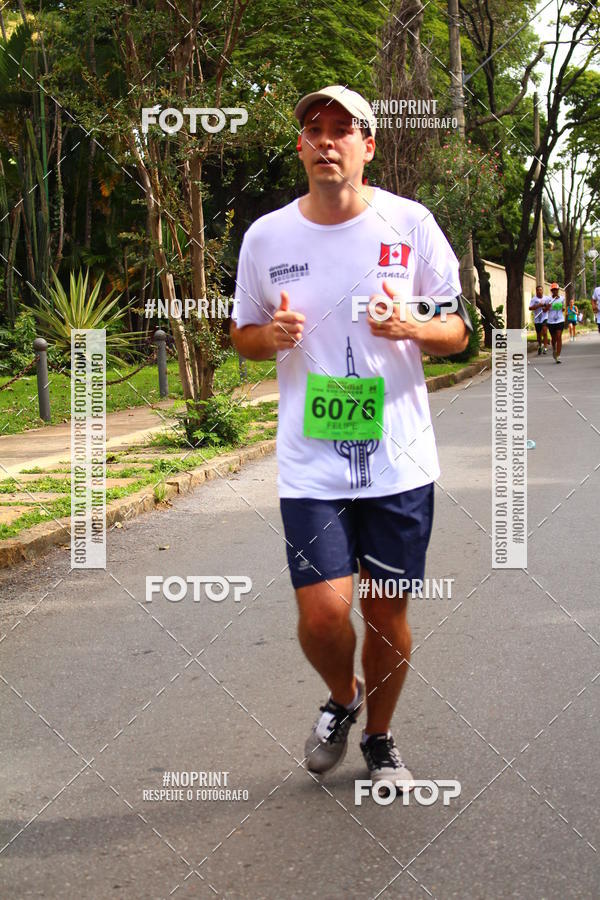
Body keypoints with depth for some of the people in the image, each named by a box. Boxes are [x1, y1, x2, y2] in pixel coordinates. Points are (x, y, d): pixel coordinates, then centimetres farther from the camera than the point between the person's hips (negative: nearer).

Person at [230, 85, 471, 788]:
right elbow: (243, 334, 15)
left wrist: (412, 327, -15)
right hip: (310, 463, 0)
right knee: (323, 613, -10)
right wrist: (273, 335, -9)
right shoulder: (266, 237, 3)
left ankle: (379, 740, 34)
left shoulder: (411, 224, 0)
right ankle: (342, 699, 26)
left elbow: (458, 331, 7)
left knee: (387, 611, 8)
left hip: (400, 460, 0)